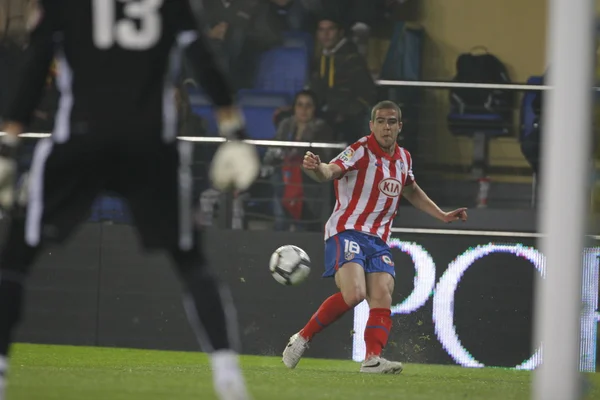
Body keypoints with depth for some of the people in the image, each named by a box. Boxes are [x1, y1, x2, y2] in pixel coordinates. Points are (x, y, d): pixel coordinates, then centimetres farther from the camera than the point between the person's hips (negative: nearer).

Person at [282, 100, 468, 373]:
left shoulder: (403, 158, 13)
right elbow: (331, 171, -27)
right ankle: (302, 338, -9)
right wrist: (317, 169, -51)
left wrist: (443, 216, 33)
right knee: (354, 293, -24)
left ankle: (373, 358, -18)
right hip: (346, 232, -7)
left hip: (377, 239, 7)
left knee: (382, 297, -12)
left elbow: (411, 190, 34)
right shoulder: (361, 151, -9)